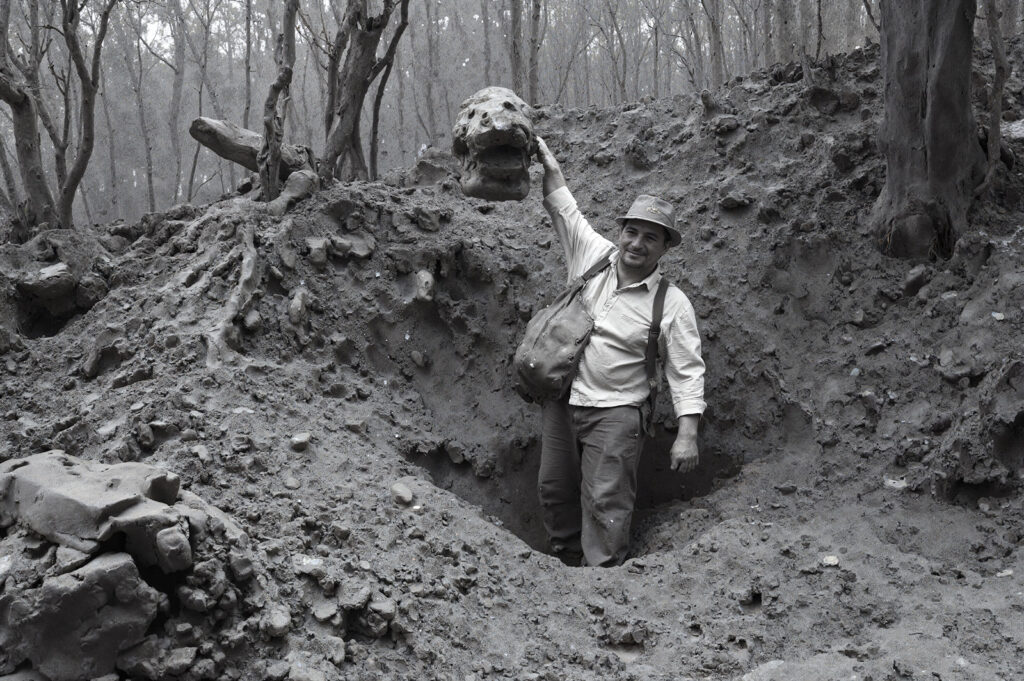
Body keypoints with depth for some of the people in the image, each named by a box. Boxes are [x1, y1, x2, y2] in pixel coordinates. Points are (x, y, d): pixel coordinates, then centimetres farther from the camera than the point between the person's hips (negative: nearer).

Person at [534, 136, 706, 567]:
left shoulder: (672, 305, -9)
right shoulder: (594, 256, 1)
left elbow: (687, 373, -10)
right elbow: (563, 207, 8)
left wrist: (687, 435, -17)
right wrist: (545, 159, 3)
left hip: (615, 414, -5)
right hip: (562, 401, 5)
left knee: (606, 502, -7)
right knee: (554, 490, 13)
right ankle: (565, 563, 29)